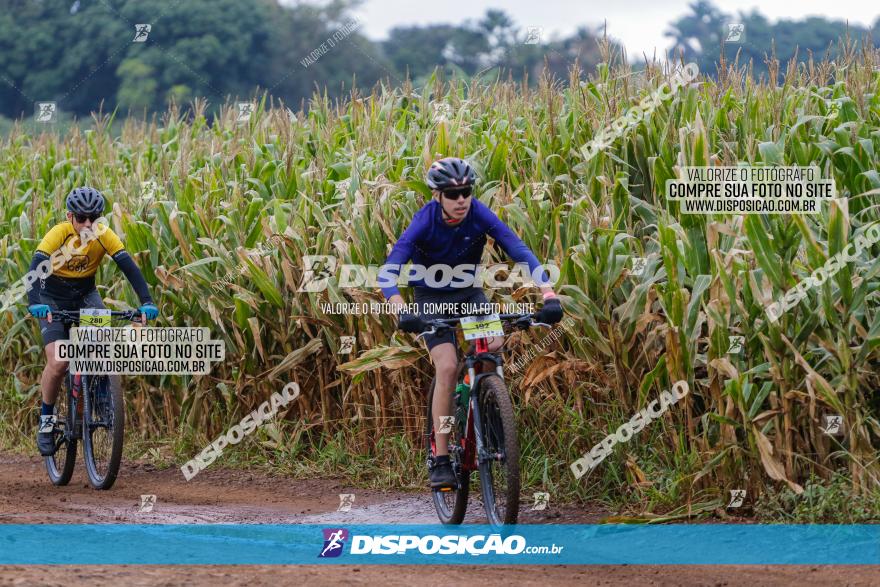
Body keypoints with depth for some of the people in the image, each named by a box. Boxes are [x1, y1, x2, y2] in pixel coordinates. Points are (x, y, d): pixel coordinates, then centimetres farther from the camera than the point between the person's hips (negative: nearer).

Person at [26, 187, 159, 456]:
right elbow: (36, 267, -37)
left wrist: (146, 302, -39)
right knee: (57, 364, -17)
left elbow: (129, 266, -26)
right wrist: (34, 303, -53)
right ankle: (46, 419, 5)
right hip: (54, 300, -2)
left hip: (85, 295, 2)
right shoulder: (58, 234, -26)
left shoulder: (104, 235, -19)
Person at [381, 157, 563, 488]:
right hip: (432, 298, -3)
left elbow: (520, 251, -26)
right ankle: (441, 461, -15)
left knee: (495, 347, -24)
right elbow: (390, 271, -35)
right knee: (447, 367, -21)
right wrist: (401, 312, -52)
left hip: (469, 292, 3)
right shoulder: (424, 223, -27)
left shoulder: (479, 215, -21)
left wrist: (548, 295, -39)